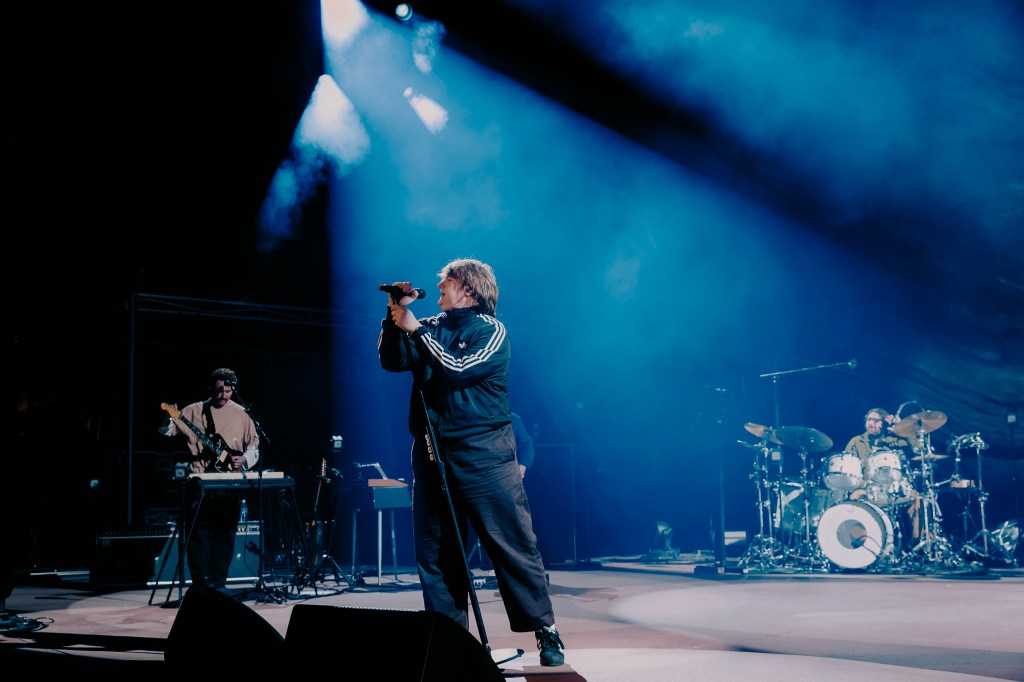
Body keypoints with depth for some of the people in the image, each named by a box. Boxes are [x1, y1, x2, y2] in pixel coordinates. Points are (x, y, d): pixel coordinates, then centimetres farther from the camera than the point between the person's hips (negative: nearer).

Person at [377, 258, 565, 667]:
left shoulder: (490, 330, -1)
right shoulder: (432, 327, 16)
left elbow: (457, 370, -15)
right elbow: (390, 361, 10)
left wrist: (415, 329, -10)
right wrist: (395, 315, 1)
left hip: (482, 456, -6)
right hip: (431, 455, 6)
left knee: (514, 547, -6)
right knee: (435, 552, 7)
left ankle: (545, 632, 1)